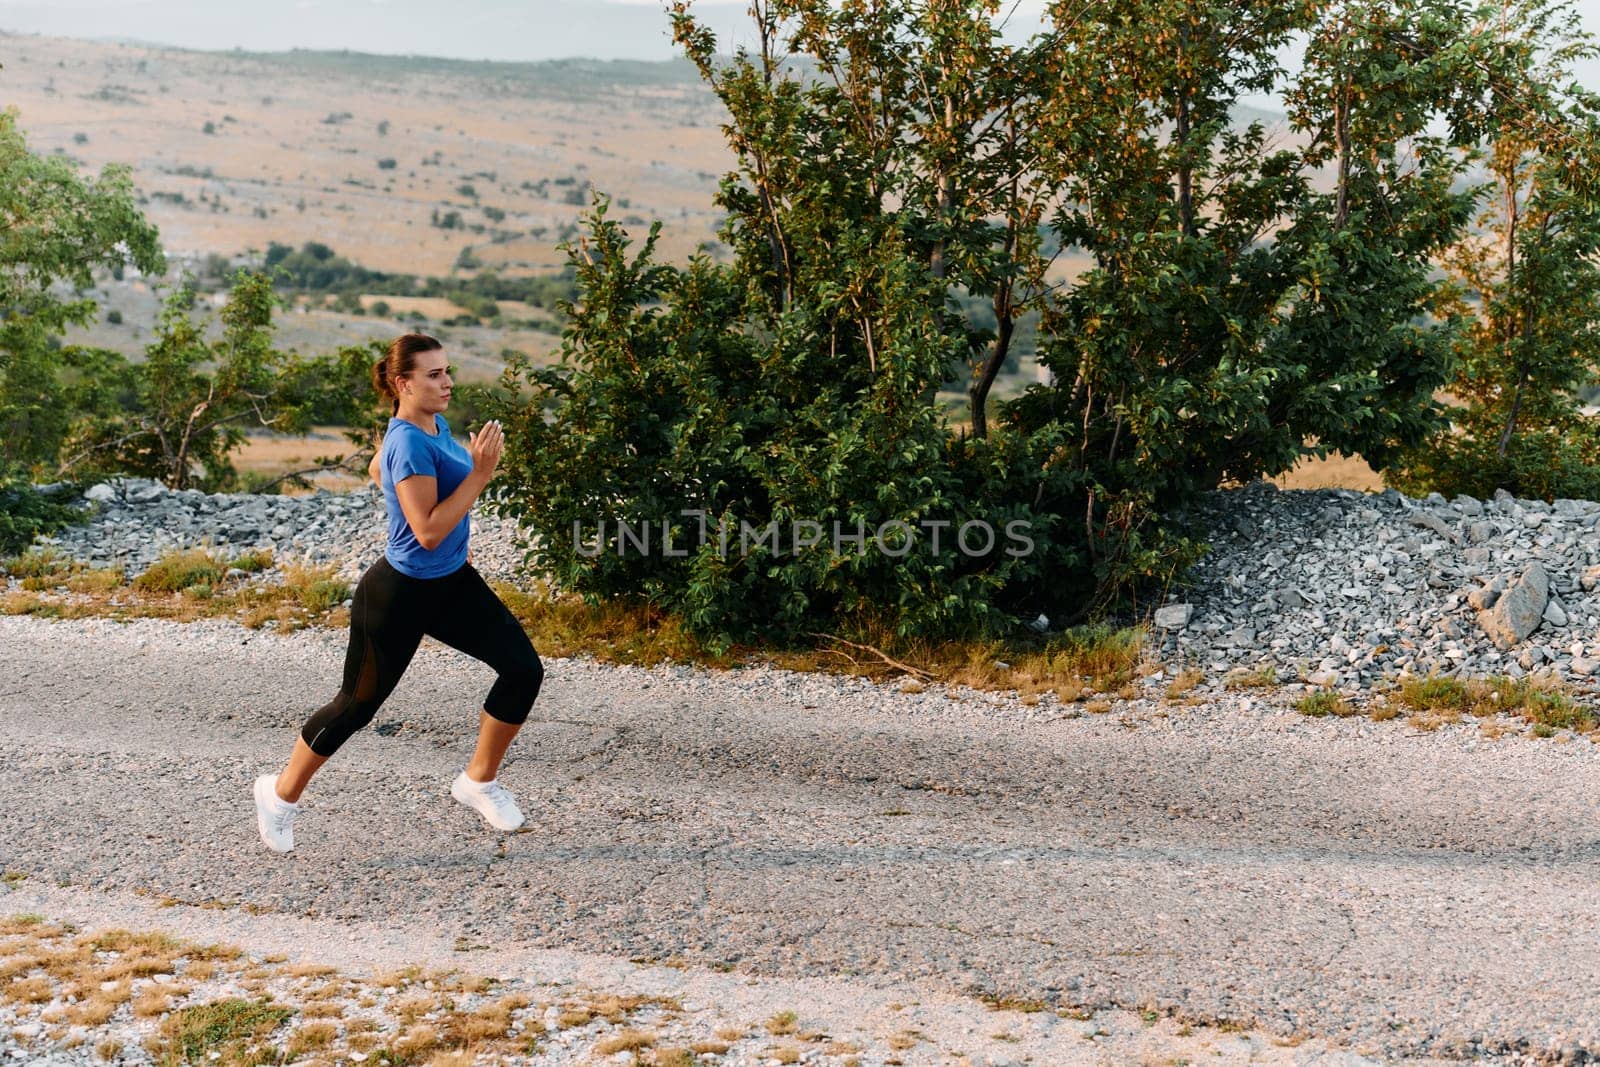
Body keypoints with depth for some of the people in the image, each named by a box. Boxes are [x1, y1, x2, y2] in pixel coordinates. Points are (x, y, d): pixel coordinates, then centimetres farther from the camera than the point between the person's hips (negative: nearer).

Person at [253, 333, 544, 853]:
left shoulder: (433, 424, 2)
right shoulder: (411, 443, -26)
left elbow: (376, 469, 20)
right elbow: (429, 532, -30)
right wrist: (478, 475, -29)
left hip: (452, 584, 8)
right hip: (399, 594, -8)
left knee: (524, 669, -2)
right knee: (357, 703, 8)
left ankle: (479, 781, 16)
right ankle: (281, 794, 31)